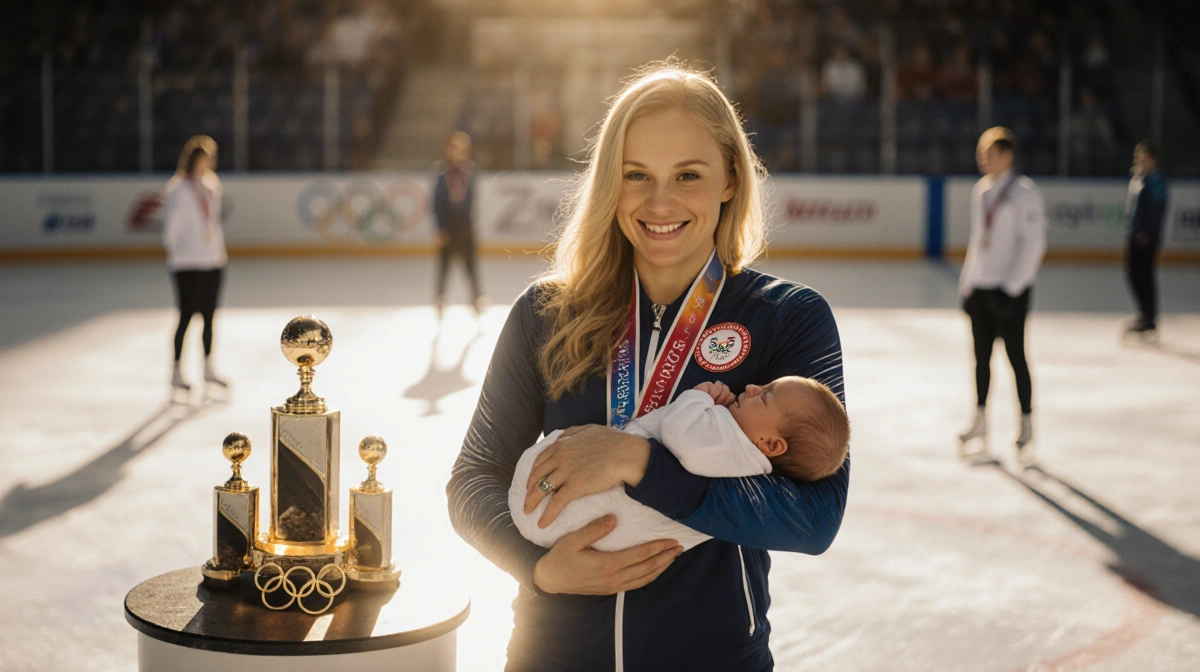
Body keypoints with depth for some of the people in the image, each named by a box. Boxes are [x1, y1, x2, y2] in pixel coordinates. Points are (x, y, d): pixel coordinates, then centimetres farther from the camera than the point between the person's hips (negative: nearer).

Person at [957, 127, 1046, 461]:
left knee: (1015, 354, -1)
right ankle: (980, 418, 22)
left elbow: (1033, 243, -14)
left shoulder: (1024, 192, -10)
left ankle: (1026, 422, 11)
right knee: (981, 354, 11)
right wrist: (967, 283, 15)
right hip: (979, 286, 7)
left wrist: (1011, 288, -17)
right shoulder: (980, 190, 12)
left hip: (1010, 289, -7)